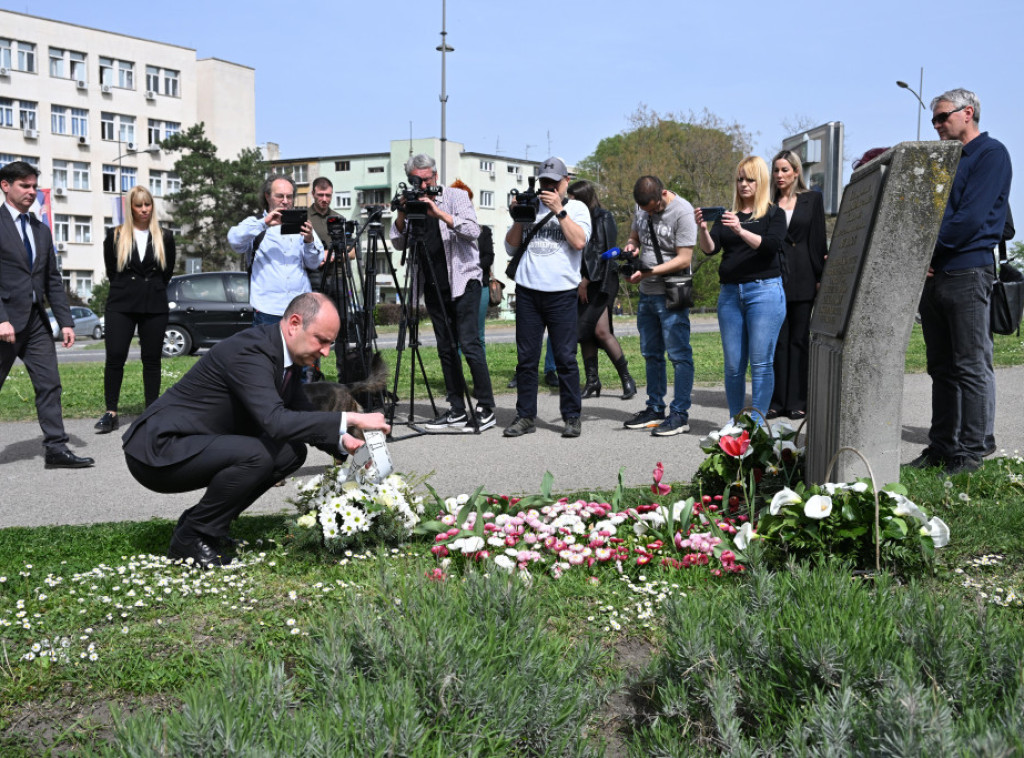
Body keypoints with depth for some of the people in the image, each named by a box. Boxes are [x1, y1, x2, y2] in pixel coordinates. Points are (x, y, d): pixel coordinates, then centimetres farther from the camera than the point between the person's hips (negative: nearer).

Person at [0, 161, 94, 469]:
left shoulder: (41, 230, 16)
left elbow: (53, 280, 15)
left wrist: (66, 321, 8)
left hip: (36, 319, 6)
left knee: (49, 384, 1)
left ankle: (56, 449, 2)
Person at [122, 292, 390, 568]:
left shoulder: (283, 355, 4)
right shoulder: (249, 351, -25)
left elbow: (304, 415, 13)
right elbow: (275, 422, -36)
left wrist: (342, 441, -6)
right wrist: (349, 419, -34)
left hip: (193, 447, 10)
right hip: (158, 450, -9)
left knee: (291, 451, 3)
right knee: (256, 454, -30)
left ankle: (200, 520, 10)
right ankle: (190, 538, -9)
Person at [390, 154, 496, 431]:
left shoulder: (457, 196, 0)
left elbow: (473, 231, -14)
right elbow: (399, 244, 6)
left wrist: (440, 214, -23)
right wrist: (401, 216, -10)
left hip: (463, 281, -5)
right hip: (433, 286, 5)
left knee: (469, 344, -12)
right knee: (446, 348, 6)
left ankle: (486, 409, -6)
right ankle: (457, 410, 11)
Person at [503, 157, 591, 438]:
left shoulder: (577, 208, 9)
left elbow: (579, 241, -10)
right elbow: (511, 247, 12)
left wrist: (559, 210, -10)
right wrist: (519, 217, 0)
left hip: (561, 292, -3)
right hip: (527, 290, 3)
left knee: (565, 357, -2)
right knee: (526, 357, 3)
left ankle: (572, 417, 7)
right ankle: (525, 416, 10)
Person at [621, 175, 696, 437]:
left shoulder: (682, 212, -14)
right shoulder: (642, 208, 8)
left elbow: (684, 259, -17)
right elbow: (634, 237, 23)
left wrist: (649, 271, -22)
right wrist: (631, 247, -2)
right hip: (646, 293, 8)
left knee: (678, 355, -5)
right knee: (651, 354, 13)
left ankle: (680, 415, 0)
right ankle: (655, 410, 23)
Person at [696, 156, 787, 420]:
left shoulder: (774, 214, 6)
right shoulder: (728, 215, 16)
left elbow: (771, 245, -12)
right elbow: (710, 249, 3)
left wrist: (741, 231, -25)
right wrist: (703, 230, -17)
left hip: (764, 291, -4)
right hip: (729, 293, 4)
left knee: (761, 362, -7)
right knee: (733, 365, 4)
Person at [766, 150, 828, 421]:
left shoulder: (812, 199, 7)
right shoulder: (768, 202, 9)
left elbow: (819, 240, 5)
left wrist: (820, 276, -3)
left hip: (802, 279, -1)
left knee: (799, 340, 2)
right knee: (777, 340, 2)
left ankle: (797, 401, 7)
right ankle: (777, 400, 7)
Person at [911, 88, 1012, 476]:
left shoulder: (991, 153, -4)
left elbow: (971, 219, -15)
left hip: (967, 273, -8)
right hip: (933, 274, 8)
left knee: (971, 367, -5)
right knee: (941, 367, 10)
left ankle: (972, 452, -1)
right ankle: (942, 447, 16)